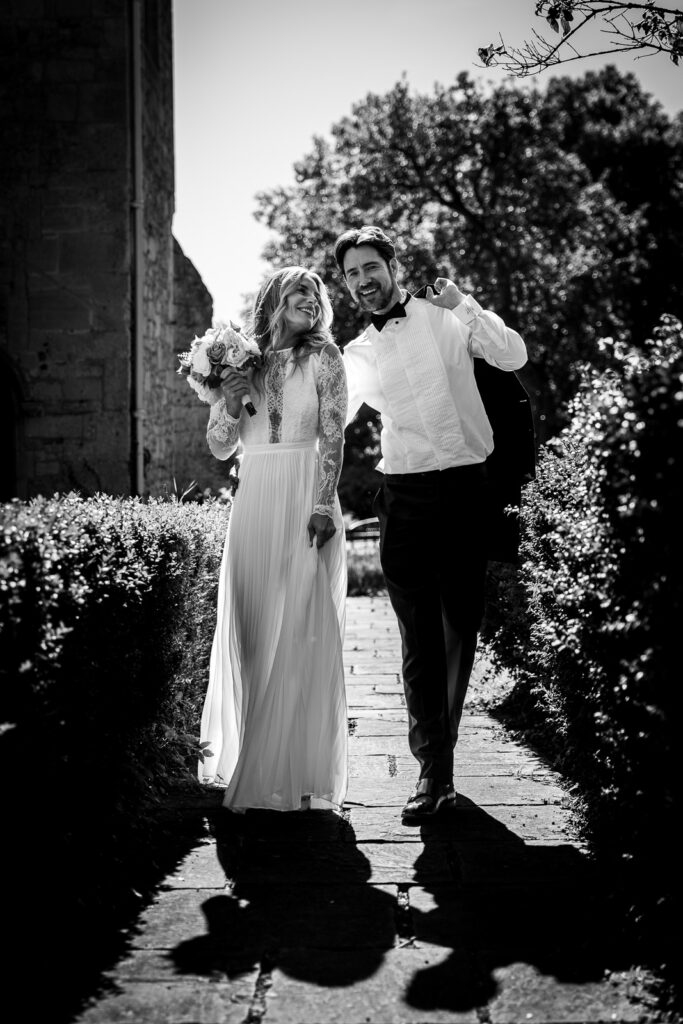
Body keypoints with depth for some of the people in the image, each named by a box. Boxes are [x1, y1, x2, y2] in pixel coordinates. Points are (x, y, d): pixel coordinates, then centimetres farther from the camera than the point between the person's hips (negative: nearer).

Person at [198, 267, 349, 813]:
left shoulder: (323, 357, 4)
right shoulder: (240, 358, 10)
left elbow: (334, 435, -4)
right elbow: (220, 448, 12)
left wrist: (325, 505, -14)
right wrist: (230, 405, -7)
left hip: (305, 501, -3)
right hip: (253, 502, 3)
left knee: (301, 630, -4)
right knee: (246, 629, 4)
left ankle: (296, 770, 3)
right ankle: (241, 757, 18)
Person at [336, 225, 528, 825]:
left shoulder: (447, 318, 6)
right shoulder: (357, 356, 13)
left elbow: (514, 357, -5)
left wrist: (464, 305, -11)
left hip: (467, 488, -1)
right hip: (406, 498, 1)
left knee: (462, 627, 8)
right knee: (419, 638, -5)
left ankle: (437, 744, 27)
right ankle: (434, 773, -3)